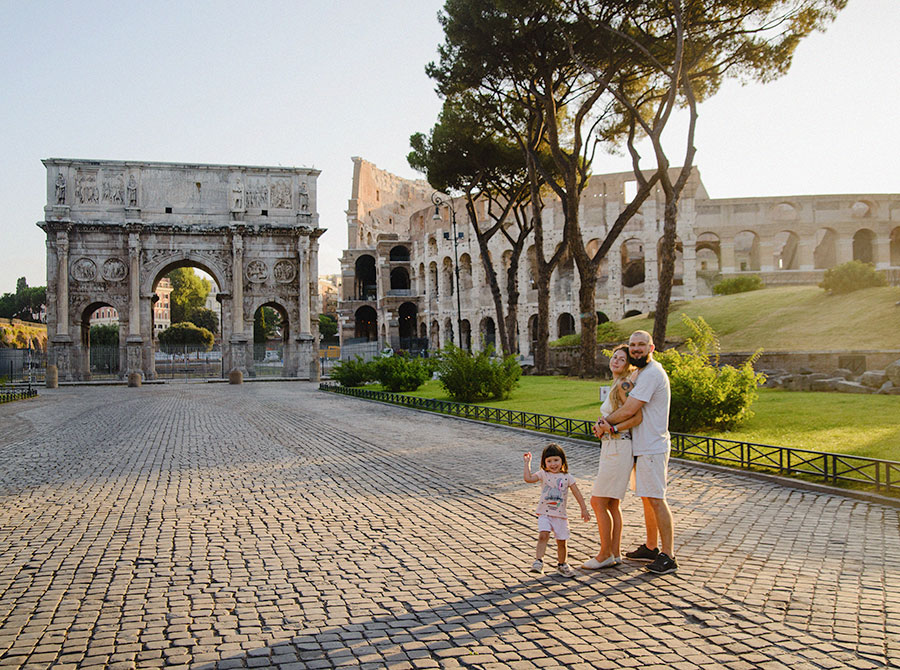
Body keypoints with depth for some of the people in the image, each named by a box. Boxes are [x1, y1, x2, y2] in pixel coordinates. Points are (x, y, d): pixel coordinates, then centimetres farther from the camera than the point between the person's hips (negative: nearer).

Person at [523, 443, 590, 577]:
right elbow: (528, 478, -12)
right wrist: (527, 463, -7)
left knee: (561, 541, 6)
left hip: (560, 515, 1)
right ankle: (538, 561, -20)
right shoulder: (543, 474, 2)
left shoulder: (567, 477, 3)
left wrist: (584, 509, 2)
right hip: (544, 513, -1)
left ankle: (561, 564, 27)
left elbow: (577, 494, 6)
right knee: (543, 535, -22)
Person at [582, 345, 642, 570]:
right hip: (611, 448, 10)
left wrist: (611, 429, -18)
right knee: (612, 504, 13)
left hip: (619, 448, -10)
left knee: (598, 501, -4)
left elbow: (638, 417, -22)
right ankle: (615, 553, 19)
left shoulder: (623, 385, -14)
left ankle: (605, 554, 6)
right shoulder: (616, 386, 15)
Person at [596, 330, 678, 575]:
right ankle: (651, 547, 27)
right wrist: (612, 426, -6)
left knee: (655, 499, -8)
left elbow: (629, 410, -21)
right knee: (647, 498, 16)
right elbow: (631, 411, 13)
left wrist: (604, 423, -5)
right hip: (642, 447, 10)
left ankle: (668, 556, -3)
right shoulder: (642, 373, 17)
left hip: (652, 448, -10)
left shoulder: (651, 374, -17)